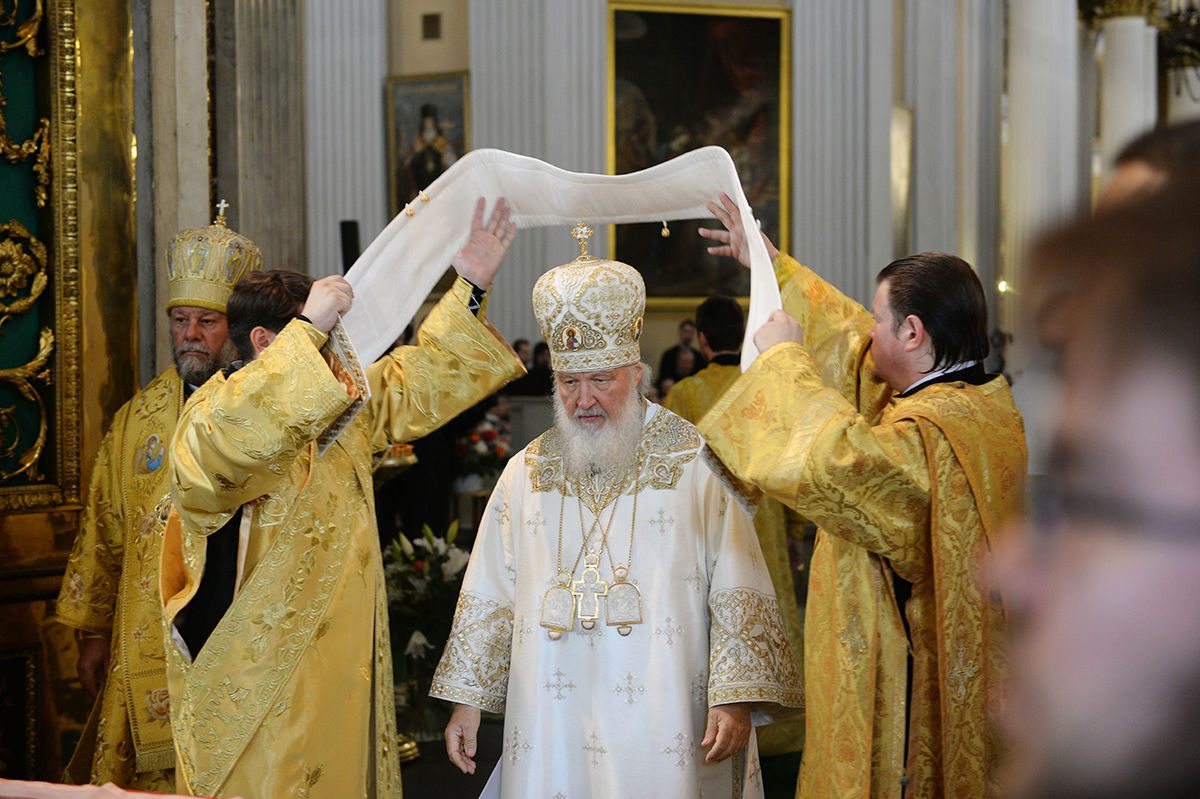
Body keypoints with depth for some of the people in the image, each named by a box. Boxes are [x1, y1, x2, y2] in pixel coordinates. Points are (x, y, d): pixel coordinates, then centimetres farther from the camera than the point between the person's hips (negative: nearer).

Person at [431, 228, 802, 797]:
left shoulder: (698, 466, -2)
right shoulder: (527, 473, 9)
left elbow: (738, 594, -4)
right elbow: (489, 597, 12)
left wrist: (735, 698, -12)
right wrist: (468, 698, 9)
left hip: (662, 729, -3)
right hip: (550, 727, 3)